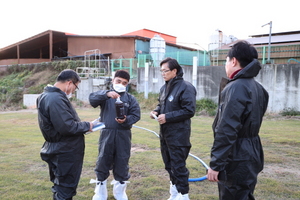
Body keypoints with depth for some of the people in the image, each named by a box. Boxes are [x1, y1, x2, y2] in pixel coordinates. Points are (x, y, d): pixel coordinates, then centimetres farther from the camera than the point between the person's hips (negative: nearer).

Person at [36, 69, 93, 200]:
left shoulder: (49, 96, 9)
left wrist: (83, 125, 8)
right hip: (66, 153, -10)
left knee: (60, 187, 24)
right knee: (66, 189, 3)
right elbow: (67, 126, -29)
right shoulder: (56, 99, -25)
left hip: (60, 150, 10)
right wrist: (87, 126, -13)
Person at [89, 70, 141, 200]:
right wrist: (106, 93, -34)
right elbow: (92, 98, -17)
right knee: (103, 161, 9)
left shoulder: (130, 98, 5)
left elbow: (136, 115, 1)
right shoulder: (105, 95, 2)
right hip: (106, 134, 0)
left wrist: (126, 120, -19)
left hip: (123, 135, 1)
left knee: (122, 162, 10)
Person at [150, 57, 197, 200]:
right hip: (165, 133, 9)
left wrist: (168, 117, -22)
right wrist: (156, 111, 1)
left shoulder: (186, 87, -16)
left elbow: (189, 111, -20)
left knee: (178, 166, -1)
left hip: (178, 135, -9)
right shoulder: (164, 87, 11)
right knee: (169, 164, 19)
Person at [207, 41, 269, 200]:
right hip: (251, 155, 10)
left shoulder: (236, 87, -19)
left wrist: (215, 164, -20)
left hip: (237, 160, -9)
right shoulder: (257, 87, 11)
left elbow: (226, 130, -24)